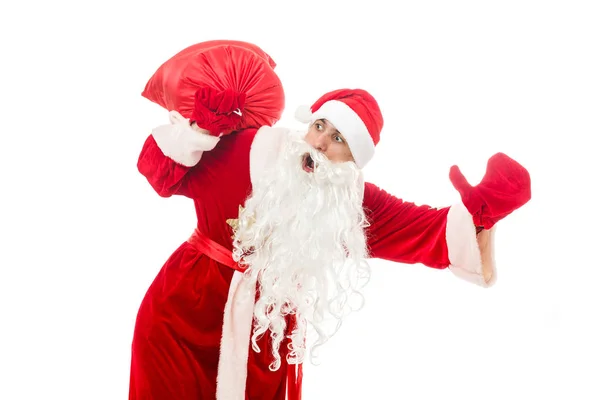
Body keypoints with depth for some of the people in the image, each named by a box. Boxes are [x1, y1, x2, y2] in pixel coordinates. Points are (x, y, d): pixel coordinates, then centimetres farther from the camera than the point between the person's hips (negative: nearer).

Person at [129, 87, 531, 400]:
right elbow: (162, 172, -5)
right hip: (185, 310, -1)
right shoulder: (244, 151, -9)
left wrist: (482, 209, -26)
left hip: (266, 338, 1)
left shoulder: (354, 204, -6)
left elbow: (430, 230, -10)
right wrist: (200, 128, -20)